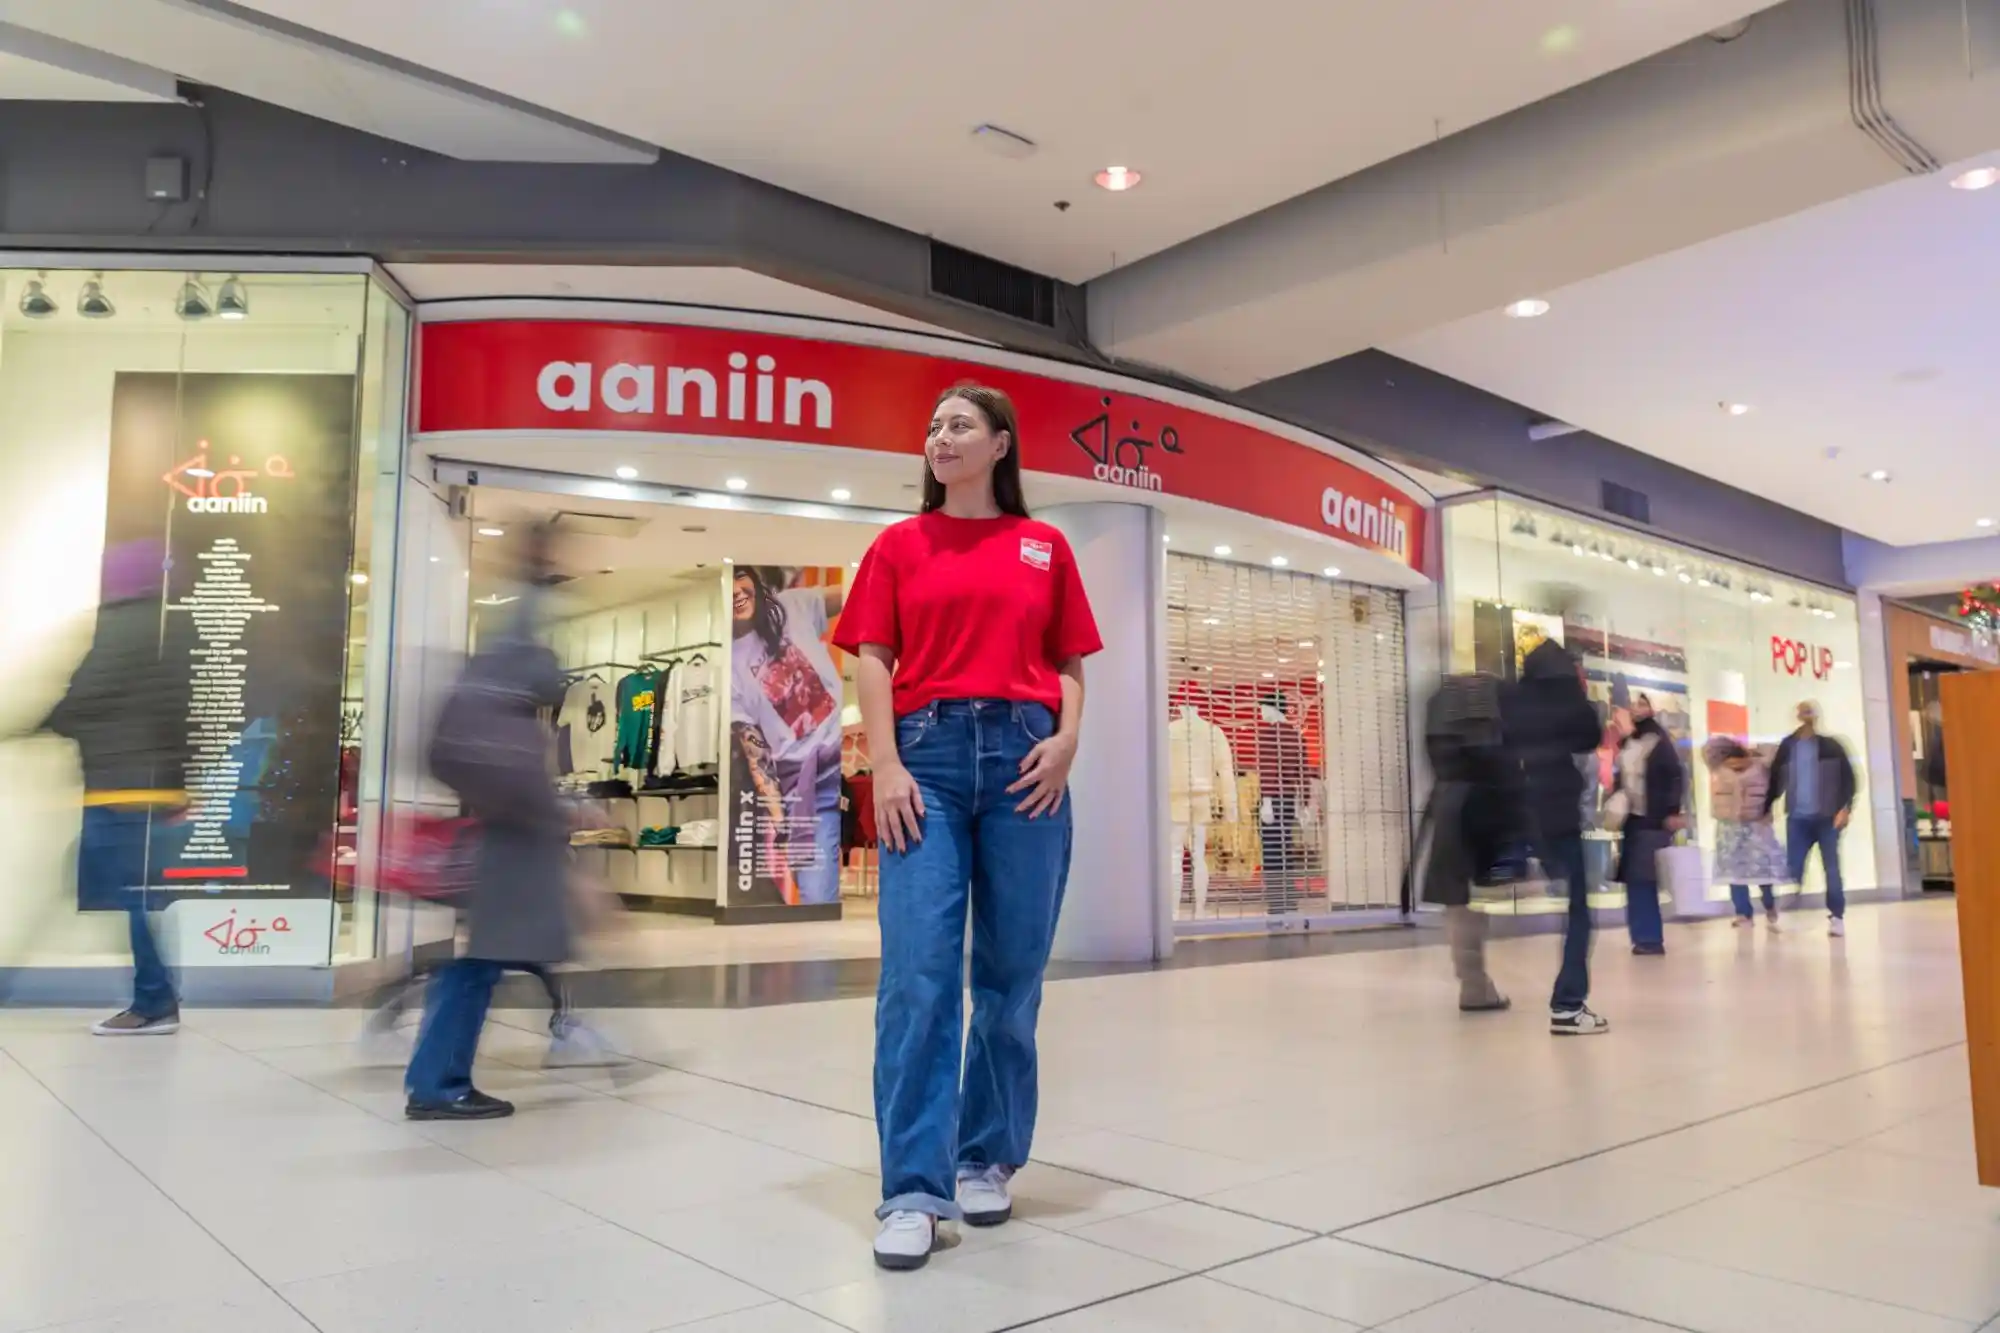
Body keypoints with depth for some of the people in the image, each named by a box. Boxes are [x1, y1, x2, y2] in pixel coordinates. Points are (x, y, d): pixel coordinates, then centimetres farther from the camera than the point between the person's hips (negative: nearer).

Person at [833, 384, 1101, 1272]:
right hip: (928, 752, -1)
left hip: (1023, 758, 1)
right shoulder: (898, 546, 12)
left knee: (1012, 972, 6)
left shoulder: (1045, 547, 14)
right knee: (918, 971, -9)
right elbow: (872, 661, 5)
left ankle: (987, 1159, 22)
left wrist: (1066, 739, -6)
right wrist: (885, 766, -8)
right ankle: (914, 1190, -4)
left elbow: (1069, 664, 12)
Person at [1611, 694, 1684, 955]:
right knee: (1635, 881, 4)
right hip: (1631, 818, 6)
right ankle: (1644, 937, 10)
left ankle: (1650, 938, -2)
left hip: (1654, 819, -6)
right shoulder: (1626, 744, 14)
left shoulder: (1660, 741, -5)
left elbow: (1677, 777, -11)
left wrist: (1673, 812, -17)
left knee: (1644, 880, -8)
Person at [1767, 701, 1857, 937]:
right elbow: (1776, 778, 9)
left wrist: (1845, 808, -12)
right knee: (1793, 868, 1)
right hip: (1797, 818, 2)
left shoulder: (1831, 746, 0)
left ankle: (1837, 916, 9)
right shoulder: (1787, 747, 6)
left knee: (1831, 867, 2)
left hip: (1827, 817, -2)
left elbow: (1849, 778, -2)